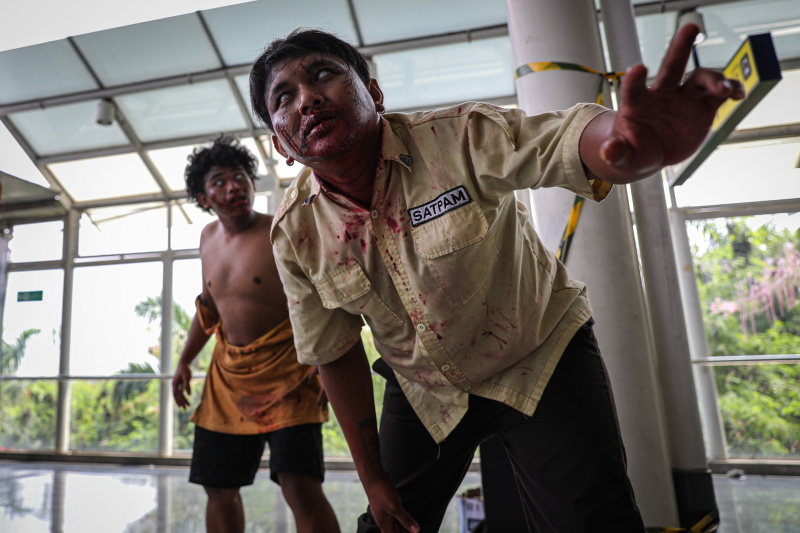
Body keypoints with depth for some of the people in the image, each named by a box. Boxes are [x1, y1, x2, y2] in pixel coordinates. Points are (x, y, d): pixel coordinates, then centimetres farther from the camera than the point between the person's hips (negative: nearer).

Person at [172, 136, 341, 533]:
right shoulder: (209, 237, 9)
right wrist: (184, 361, 21)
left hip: (286, 372, -7)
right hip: (228, 375, 7)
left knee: (300, 486, -16)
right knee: (218, 486, 16)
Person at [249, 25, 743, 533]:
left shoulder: (457, 137, -23)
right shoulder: (294, 233, -13)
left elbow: (567, 140, -40)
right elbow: (334, 353, -5)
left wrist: (638, 142, -66)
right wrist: (372, 477, 0)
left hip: (542, 358, -2)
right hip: (423, 391, 3)